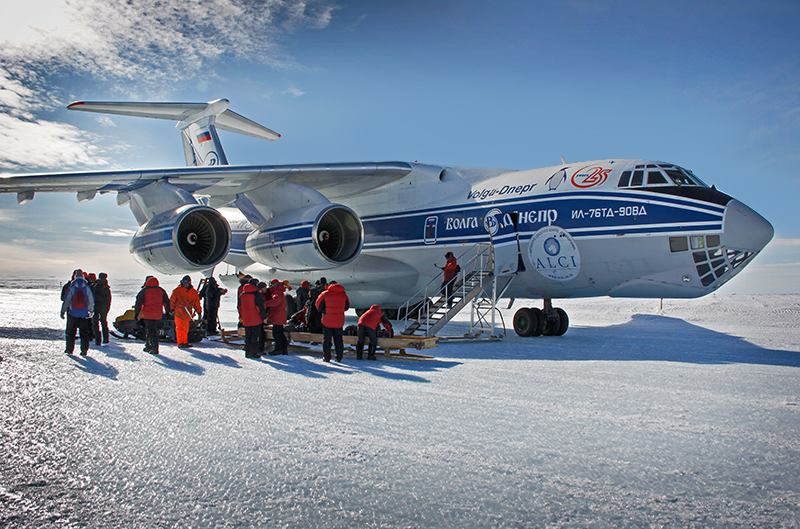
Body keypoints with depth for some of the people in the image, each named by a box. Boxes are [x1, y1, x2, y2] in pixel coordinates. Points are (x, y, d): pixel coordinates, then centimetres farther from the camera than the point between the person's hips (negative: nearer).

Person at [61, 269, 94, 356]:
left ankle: (69, 349, 15)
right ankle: (84, 350, 3)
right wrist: (91, 311, 16)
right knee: (84, 333, 6)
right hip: (84, 314, 1)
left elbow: (66, 300, -4)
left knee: (71, 332, 12)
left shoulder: (71, 287, -8)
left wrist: (63, 311, 3)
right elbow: (91, 301, 4)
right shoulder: (87, 287, -4)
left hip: (73, 313, -1)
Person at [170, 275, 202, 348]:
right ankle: (180, 343, 3)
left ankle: (184, 342, 18)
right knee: (179, 328, -1)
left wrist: (199, 312, 8)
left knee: (185, 329, 10)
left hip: (188, 314, 4)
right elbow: (172, 300, 0)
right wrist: (172, 309, -4)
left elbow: (197, 303, 10)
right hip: (179, 312, -4)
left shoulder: (193, 292, 6)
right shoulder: (177, 290, -3)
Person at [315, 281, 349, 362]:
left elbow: (318, 306, -2)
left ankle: (326, 357, 7)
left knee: (327, 339, 7)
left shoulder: (325, 294, -8)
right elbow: (347, 306, 9)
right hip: (339, 321, 2)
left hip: (327, 320, -2)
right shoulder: (344, 294, -1)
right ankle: (339, 357, 11)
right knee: (338, 339, 11)